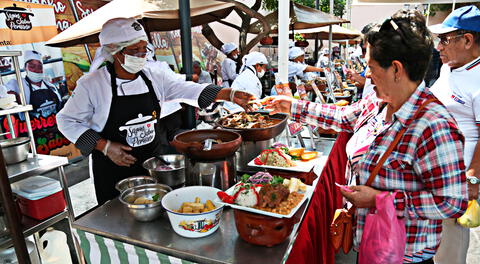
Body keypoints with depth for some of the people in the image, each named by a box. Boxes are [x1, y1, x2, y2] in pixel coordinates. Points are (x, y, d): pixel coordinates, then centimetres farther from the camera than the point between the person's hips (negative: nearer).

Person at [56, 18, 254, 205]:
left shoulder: (153, 75, -2)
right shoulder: (92, 84, -12)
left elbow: (185, 89, -3)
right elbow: (67, 121, -4)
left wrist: (229, 95, -14)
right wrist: (105, 147, -16)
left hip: (152, 162, 4)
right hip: (113, 170, -3)